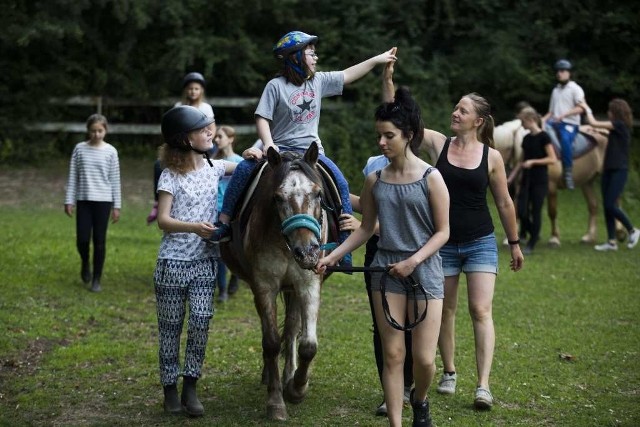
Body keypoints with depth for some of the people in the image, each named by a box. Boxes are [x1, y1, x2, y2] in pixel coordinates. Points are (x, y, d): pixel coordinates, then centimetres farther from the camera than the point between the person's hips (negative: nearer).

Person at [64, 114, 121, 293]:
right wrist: (69, 201, 1)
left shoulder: (110, 151, 0)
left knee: (99, 241, 1)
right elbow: (73, 176, 5)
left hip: (103, 200, -1)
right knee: (82, 239, -5)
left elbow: (115, 180, 2)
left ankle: (96, 279, 11)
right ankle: (85, 264, 27)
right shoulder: (80, 149, 2)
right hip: (83, 199, 1)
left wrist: (116, 206, 0)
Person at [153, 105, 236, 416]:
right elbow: (163, 221, -15)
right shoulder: (171, 176, -8)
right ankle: (170, 388, 15)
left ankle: (190, 387, 5)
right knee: (170, 328, 4)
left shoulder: (213, 168, 6)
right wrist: (194, 227, -32)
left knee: (201, 323, -7)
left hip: (204, 263, 4)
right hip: (173, 262, -4)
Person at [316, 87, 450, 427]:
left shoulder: (430, 178, -6)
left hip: (424, 270, -3)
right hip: (386, 271, 3)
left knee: (424, 358, -1)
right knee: (392, 354, 2)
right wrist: (333, 256, 1)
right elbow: (366, 228, 11)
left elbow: (442, 231, -5)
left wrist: (413, 261, -16)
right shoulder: (375, 180, 5)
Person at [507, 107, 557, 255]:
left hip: (540, 181, -6)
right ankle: (531, 233, 23)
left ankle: (531, 244, 8)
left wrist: (533, 162, -20)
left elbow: (552, 159, -13)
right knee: (521, 211, -2)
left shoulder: (543, 137, -8)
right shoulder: (526, 139, 11)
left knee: (535, 212, -1)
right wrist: (511, 177, 11)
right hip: (526, 180, 6)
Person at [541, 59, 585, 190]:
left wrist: (563, 115, -21)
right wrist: (543, 120, 2)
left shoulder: (575, 89, 3)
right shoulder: (555, 90, 22)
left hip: (570, 123, -6)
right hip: (554, 122, 6)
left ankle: (567, 172, -30)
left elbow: (580, 108, -10)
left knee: (565, 139, -37)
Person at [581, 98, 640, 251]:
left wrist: (587, 109, 2)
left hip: (619, 171, -9)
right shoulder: (615, 128, 13)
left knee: (610, 205, -11)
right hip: (608, 170, 9)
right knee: (607, 206, 5)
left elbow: (594, 123, -11)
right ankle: (611, 241, 8)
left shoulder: (620, 125, -13)